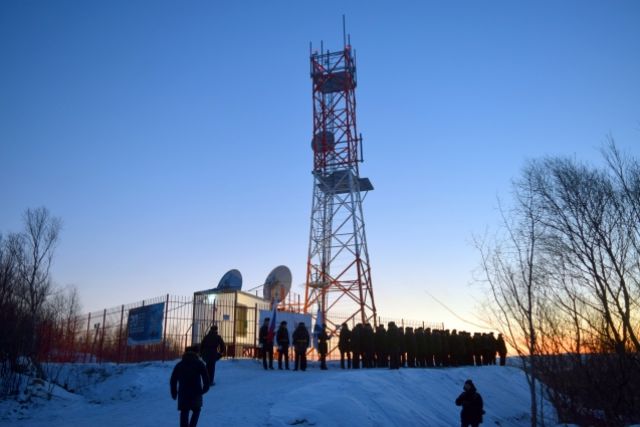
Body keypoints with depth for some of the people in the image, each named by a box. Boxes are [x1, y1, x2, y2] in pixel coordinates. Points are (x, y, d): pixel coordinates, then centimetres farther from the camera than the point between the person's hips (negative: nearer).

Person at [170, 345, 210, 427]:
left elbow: (173, 380, 9)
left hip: (183, 393, 1)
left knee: (184, 412, 12)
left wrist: (174, 393, 17)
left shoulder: (179, 364, 13)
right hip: (196, 393, -1)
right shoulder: (199, 363, 7)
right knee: (196, 410, 18)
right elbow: (206, 378, -3)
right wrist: (205, 388, 10)